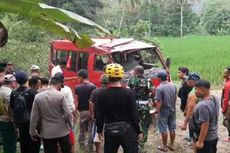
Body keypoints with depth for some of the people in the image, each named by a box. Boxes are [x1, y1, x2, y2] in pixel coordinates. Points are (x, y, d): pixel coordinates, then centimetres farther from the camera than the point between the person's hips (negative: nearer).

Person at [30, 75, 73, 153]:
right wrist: (70, 126, 5)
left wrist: (33, 132, 9)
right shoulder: (61, 95, -11)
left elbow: (34, 117, 0)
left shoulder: (38, 97, -2)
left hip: (47, 133, 2)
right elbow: (68, 114, -13)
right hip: (62, 131, -2)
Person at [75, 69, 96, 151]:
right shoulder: (93, 87, -8)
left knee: (82, 130, 16)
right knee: (91, 130, 8)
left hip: (82, 111, 1)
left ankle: (81, 145, 23)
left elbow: (76, 101, -5)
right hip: (91, 111, -1)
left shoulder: (77, 88, -5)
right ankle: (90, 146, 14)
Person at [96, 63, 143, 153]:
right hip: (127, 130, -2)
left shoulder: (102, 94, -6)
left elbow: (99, 115, -1)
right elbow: (134, 114, -9)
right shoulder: (128, 93, -10)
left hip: (110, 131, 2)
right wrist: (138, 131, 0)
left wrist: (99, 130, 11)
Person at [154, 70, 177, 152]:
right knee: (172, 128, 14)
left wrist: (157, 111, -11)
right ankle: (171, 145, 26)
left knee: (163, 129, 6)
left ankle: (164, 146, 15)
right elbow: (175, 98, 8)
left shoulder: (159, 88, -20)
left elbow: (159, 102, -21)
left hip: (164, 110, -6)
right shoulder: (173, 86, 0)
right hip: (172, 110, 6)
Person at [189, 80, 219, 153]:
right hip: (214, 136, 9)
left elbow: (205, 125, -28)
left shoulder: (203, 105, -30)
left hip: (205, 139, -9)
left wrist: (200, 141, -21)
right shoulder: (214, 99, -2)